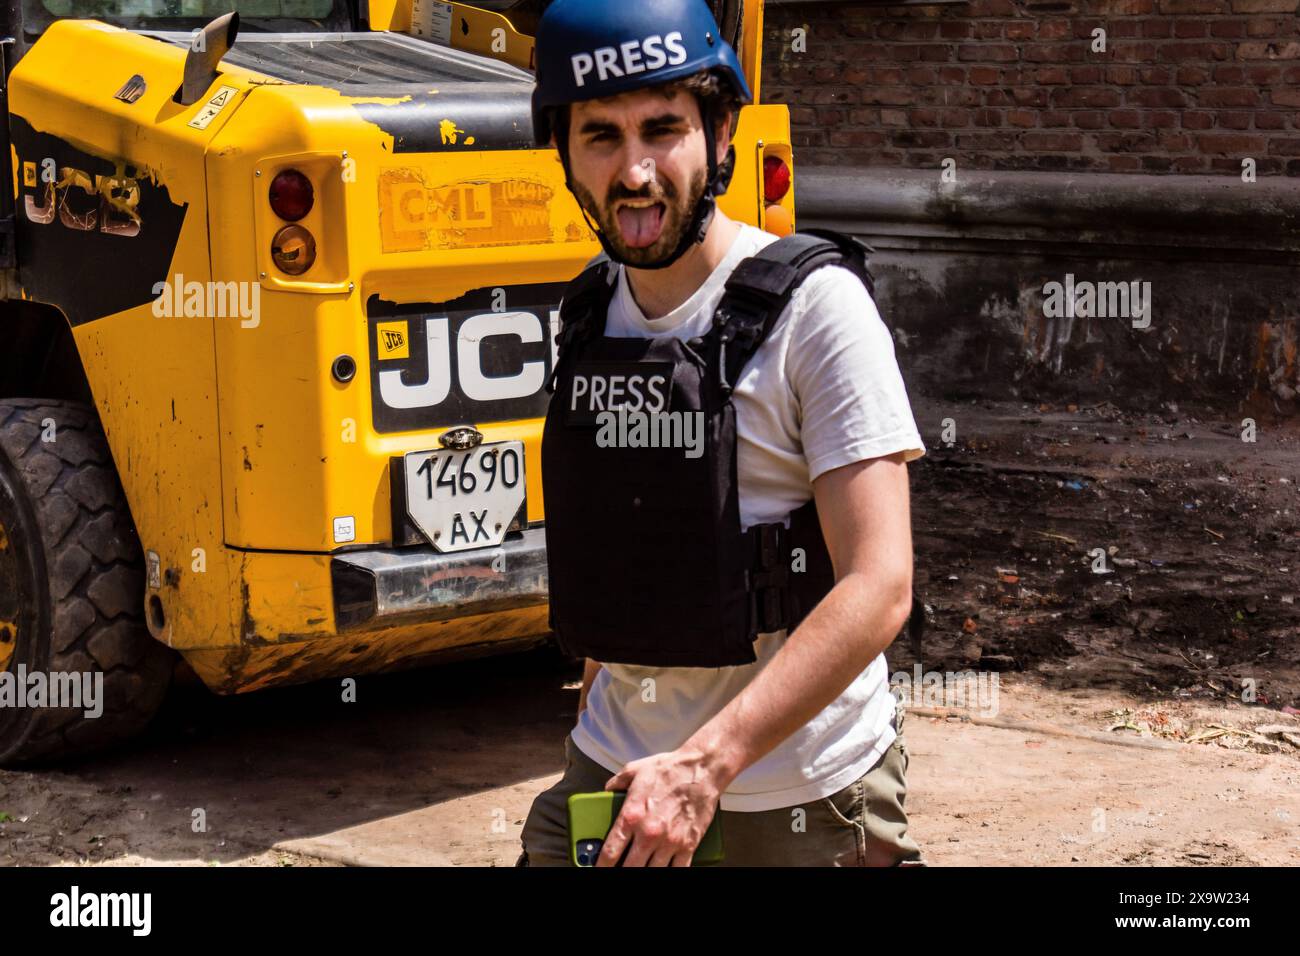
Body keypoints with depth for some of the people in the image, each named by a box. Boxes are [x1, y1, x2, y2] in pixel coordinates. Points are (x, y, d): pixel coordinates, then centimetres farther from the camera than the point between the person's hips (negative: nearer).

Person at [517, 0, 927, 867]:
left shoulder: (815, 309, -14)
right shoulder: (587, 314, 5)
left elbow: (878, 589, -20)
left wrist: (707, 761, -27)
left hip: (801, 800, -5)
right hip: (616, 772, 5)